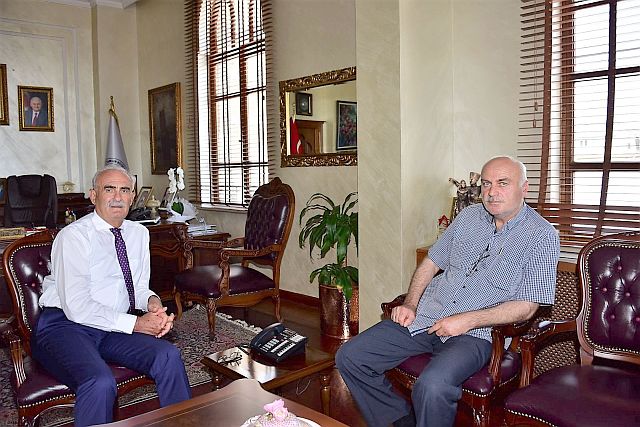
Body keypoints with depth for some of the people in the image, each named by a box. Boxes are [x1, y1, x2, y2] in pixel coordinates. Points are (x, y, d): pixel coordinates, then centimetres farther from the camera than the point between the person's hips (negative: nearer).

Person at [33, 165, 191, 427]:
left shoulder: (139, 233, 11)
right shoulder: (74, 235, -10)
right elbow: (76, 307, -17)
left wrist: (153, 302, -8)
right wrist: (135, 323, -20)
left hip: (112, 327, 6)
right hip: (64, 325, -5)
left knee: (169, 356, -18)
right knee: (100, 382, -33)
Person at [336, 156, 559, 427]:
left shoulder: (542, 237, -3)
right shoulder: (468, 217, 13)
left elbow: (526, 306, -8)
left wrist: (467, 320, -17)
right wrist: (410, 304, 2)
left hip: (473, 333, -5)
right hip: (423, 317, 6)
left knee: (432, 386, -35)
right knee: (349, 358, -6)